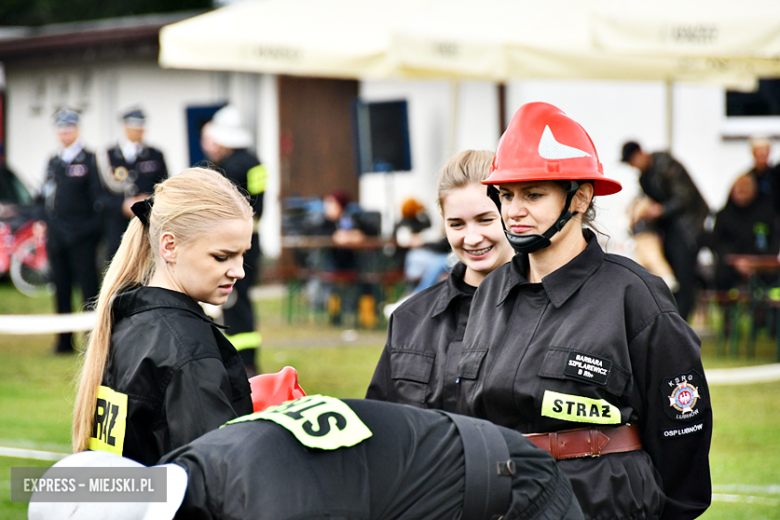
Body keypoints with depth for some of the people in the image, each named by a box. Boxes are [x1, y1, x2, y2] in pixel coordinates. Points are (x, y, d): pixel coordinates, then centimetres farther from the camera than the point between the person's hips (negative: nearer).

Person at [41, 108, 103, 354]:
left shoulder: (89, 160, -1)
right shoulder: (53, 163, 16)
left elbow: (98, 195, -4)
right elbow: (45, 196, 20)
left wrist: (96, 226, -10)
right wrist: (41, 222, 9)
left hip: (82, 235, -5)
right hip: (56, 236, 6)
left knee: (89, 287, -5)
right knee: (61, 289, 7)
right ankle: (64, 341, 12)